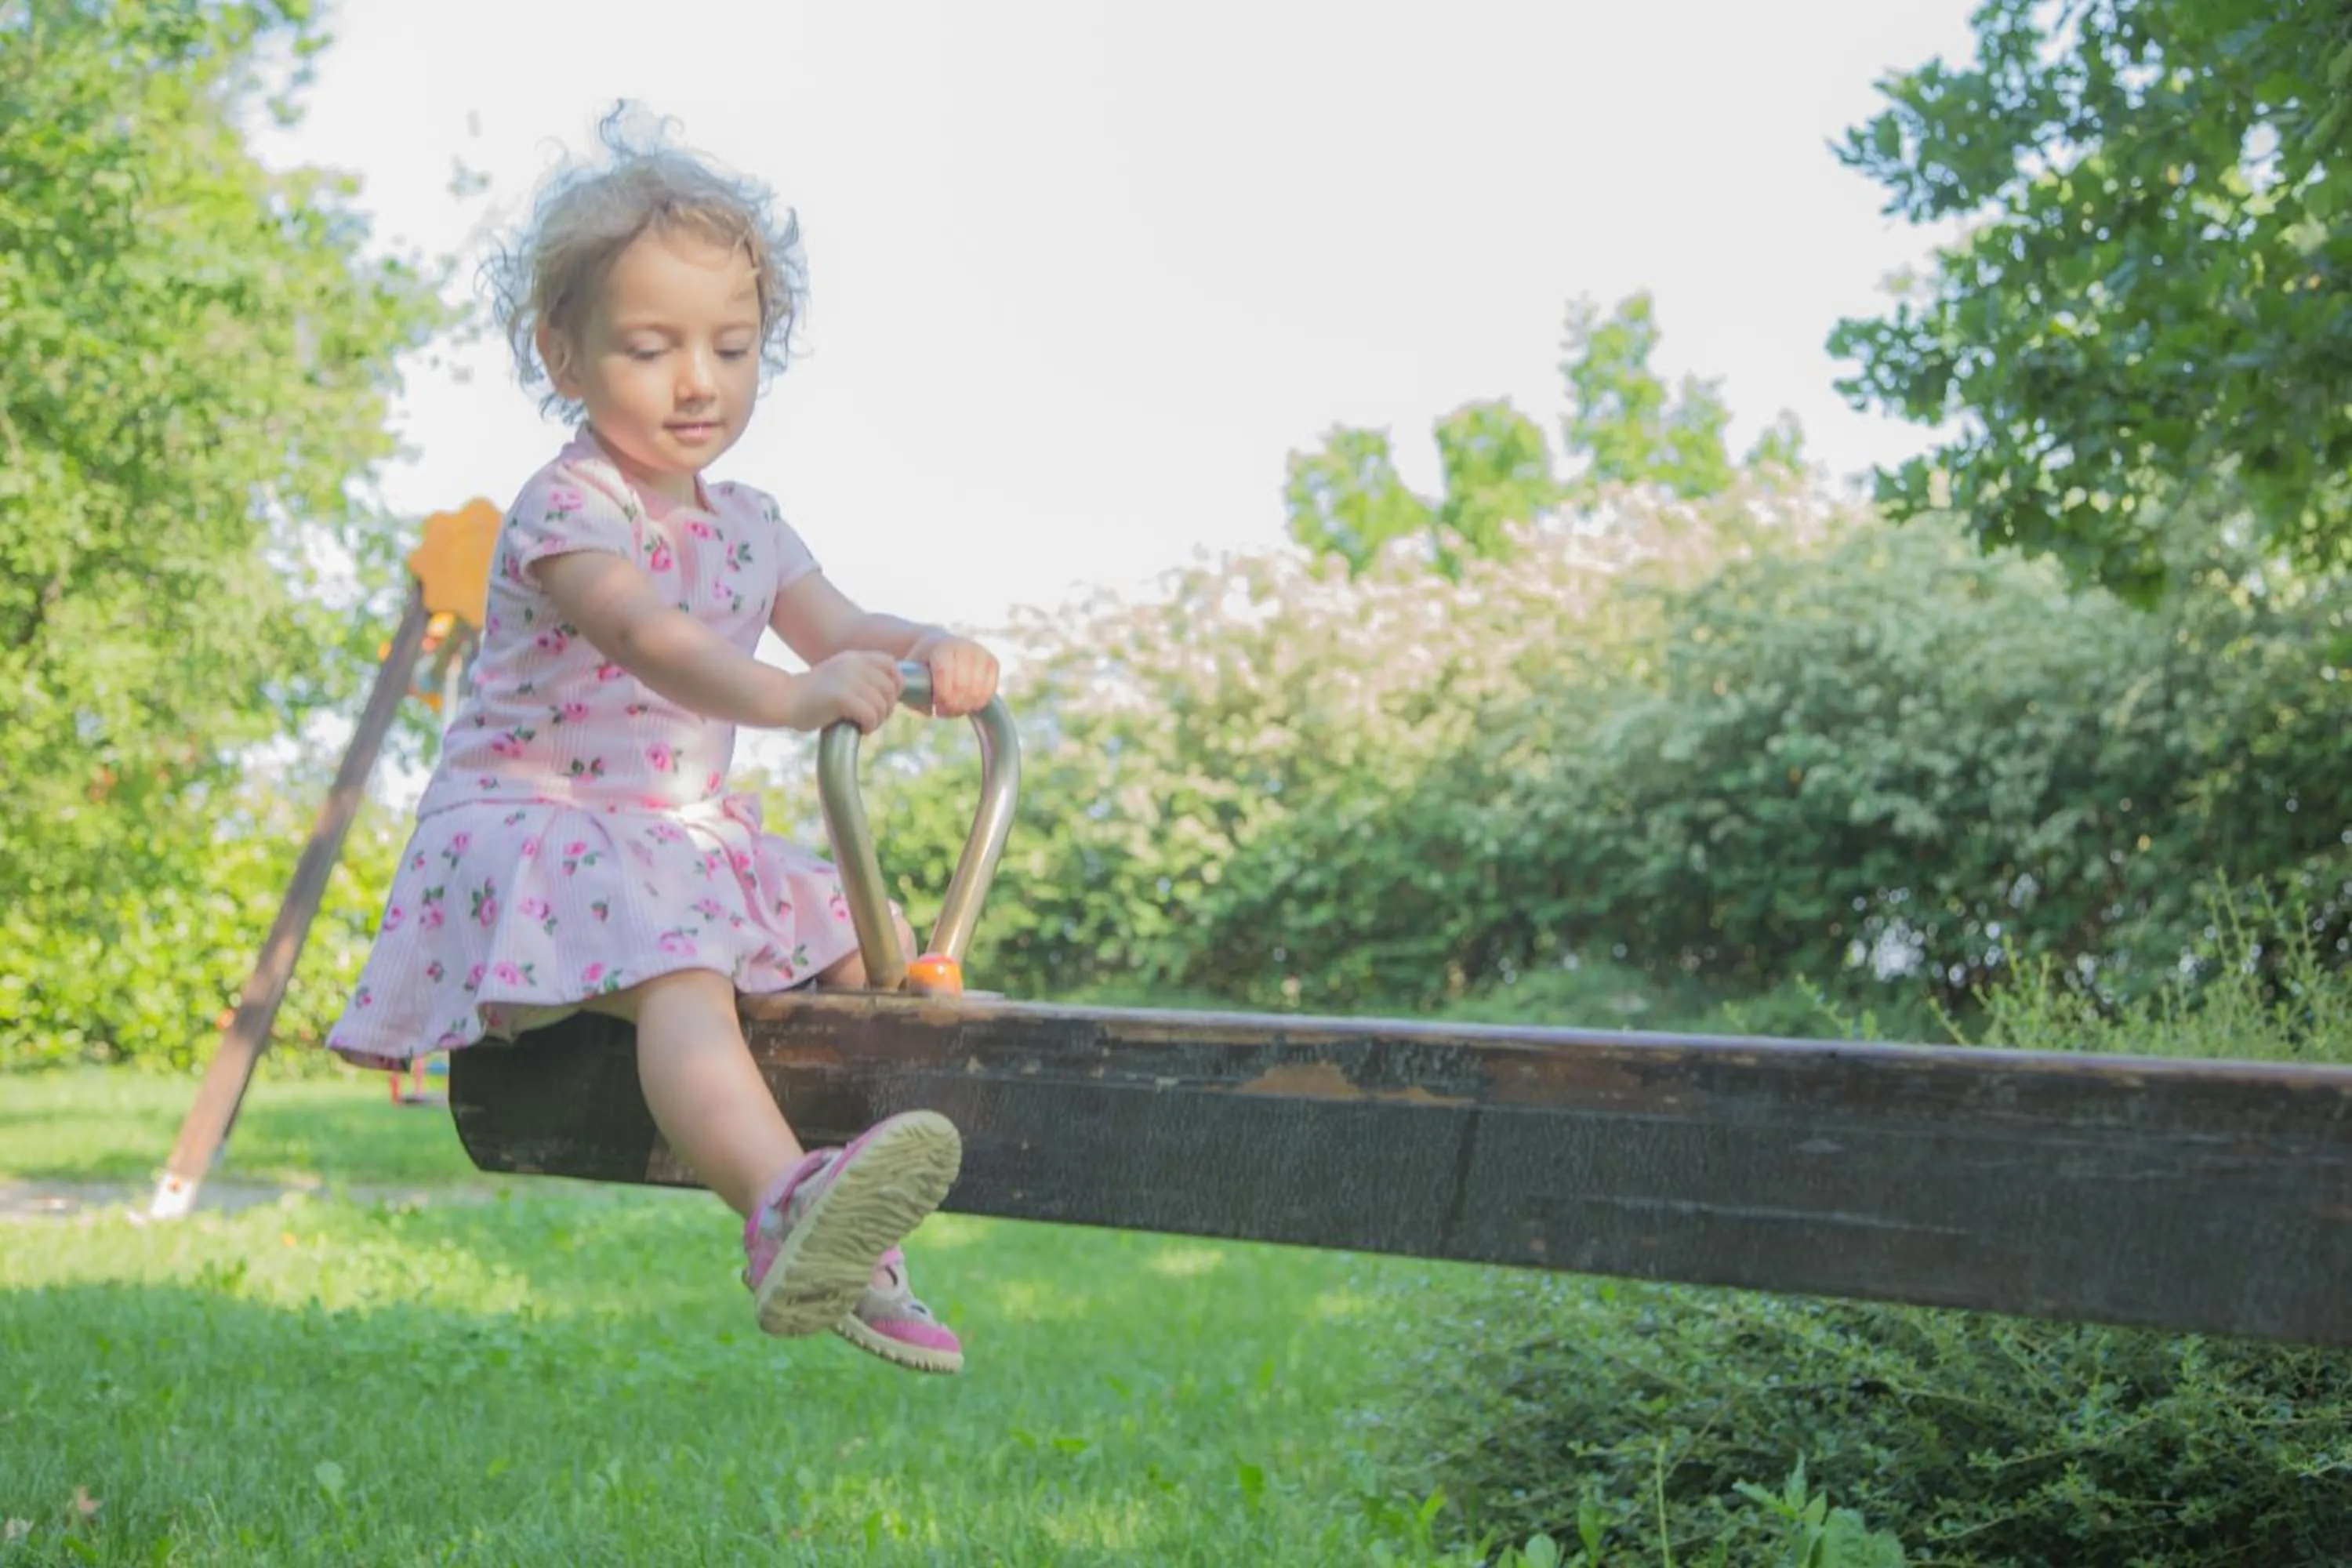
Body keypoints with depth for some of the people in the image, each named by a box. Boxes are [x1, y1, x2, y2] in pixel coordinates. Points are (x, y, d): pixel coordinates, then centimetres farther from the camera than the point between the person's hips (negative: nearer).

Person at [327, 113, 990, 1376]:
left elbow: (834, 629, 4)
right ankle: (784, 1206, -61)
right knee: (680, 978, -36)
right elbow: (646, 634, -32)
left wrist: (928, 653, -21)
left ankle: (852, 1245, 10)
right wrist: (785, 695, -51)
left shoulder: (745, 524, 13)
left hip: (689, 834, 9)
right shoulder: (567, 508, -14)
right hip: (534, 823, -9)